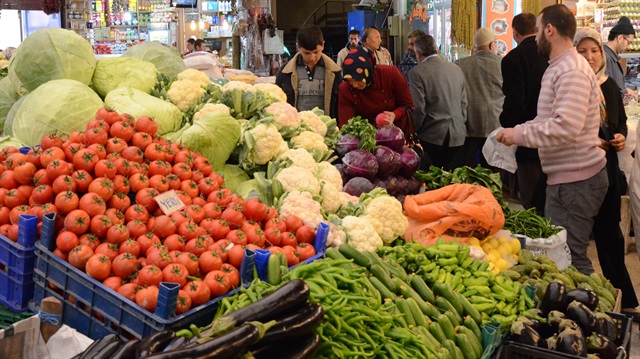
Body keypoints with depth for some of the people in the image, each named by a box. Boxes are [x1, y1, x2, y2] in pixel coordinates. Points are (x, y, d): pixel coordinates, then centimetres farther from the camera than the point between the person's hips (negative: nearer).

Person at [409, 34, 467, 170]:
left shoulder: (417, 72, -8)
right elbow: (464, 103, 13)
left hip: (433, 135, -5)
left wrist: (414, 132, 3)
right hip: (457, 135, 5)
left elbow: (418, 108, -11)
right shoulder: (456, 69, 9)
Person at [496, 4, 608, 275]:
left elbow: (566, 126, -29)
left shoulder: (572, 70, -18)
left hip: (575, 180, -11)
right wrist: (514, 132, 10)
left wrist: (520, 135, -20)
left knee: (569, 257, -6)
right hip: (564, 177, 11)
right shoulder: (559, 67, 17)